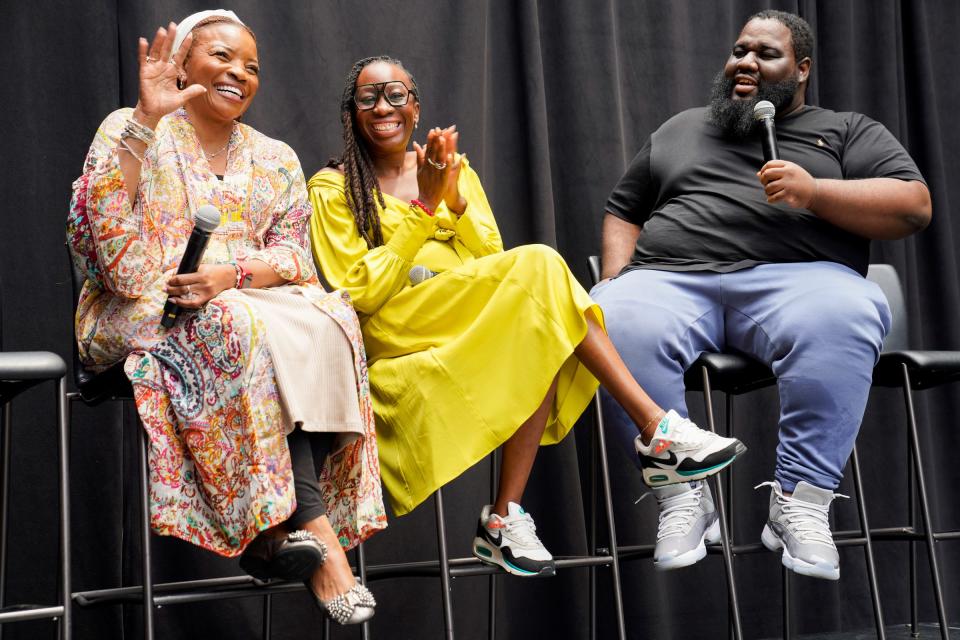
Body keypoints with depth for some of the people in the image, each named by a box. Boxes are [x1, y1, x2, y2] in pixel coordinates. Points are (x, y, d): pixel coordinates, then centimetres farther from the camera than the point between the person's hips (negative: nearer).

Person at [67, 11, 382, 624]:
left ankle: (280, 528, -30)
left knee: (327, 320, -27)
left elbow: (291, 255, 6)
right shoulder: (129, 133, 2)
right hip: (143, 312, -4)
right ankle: (312, 525, -33)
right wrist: (144, 121, -22)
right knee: (246, 327, -35)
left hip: (249, 302, 4)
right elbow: (102, 236, -15)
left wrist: (233, 274, -16)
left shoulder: (275, 159, 15)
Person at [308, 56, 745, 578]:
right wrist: (423, 206, -11)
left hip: (472, 329, 5)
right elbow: (359, 294, -7)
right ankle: (655, 427, -28)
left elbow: (493, 267, 9)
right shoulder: (332, 188, 7)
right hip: (391, 334, -5)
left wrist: (456, 201, -7)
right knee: (537, 265, -26)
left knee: (541, 330, -32)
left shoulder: (457, 173, 20)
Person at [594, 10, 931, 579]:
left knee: (845, 315, -39)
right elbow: (623, 212, 32)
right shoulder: (678, 131, 32)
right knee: (611, 324, -34)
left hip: (795, 277, -2)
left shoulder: (848, 131, 22)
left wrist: (814, 193, -7)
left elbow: (914, 206, 7)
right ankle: (682, 494, -23)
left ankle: (801, 500, -29)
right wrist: (618, 277, 10)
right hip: (670, 280, 2)